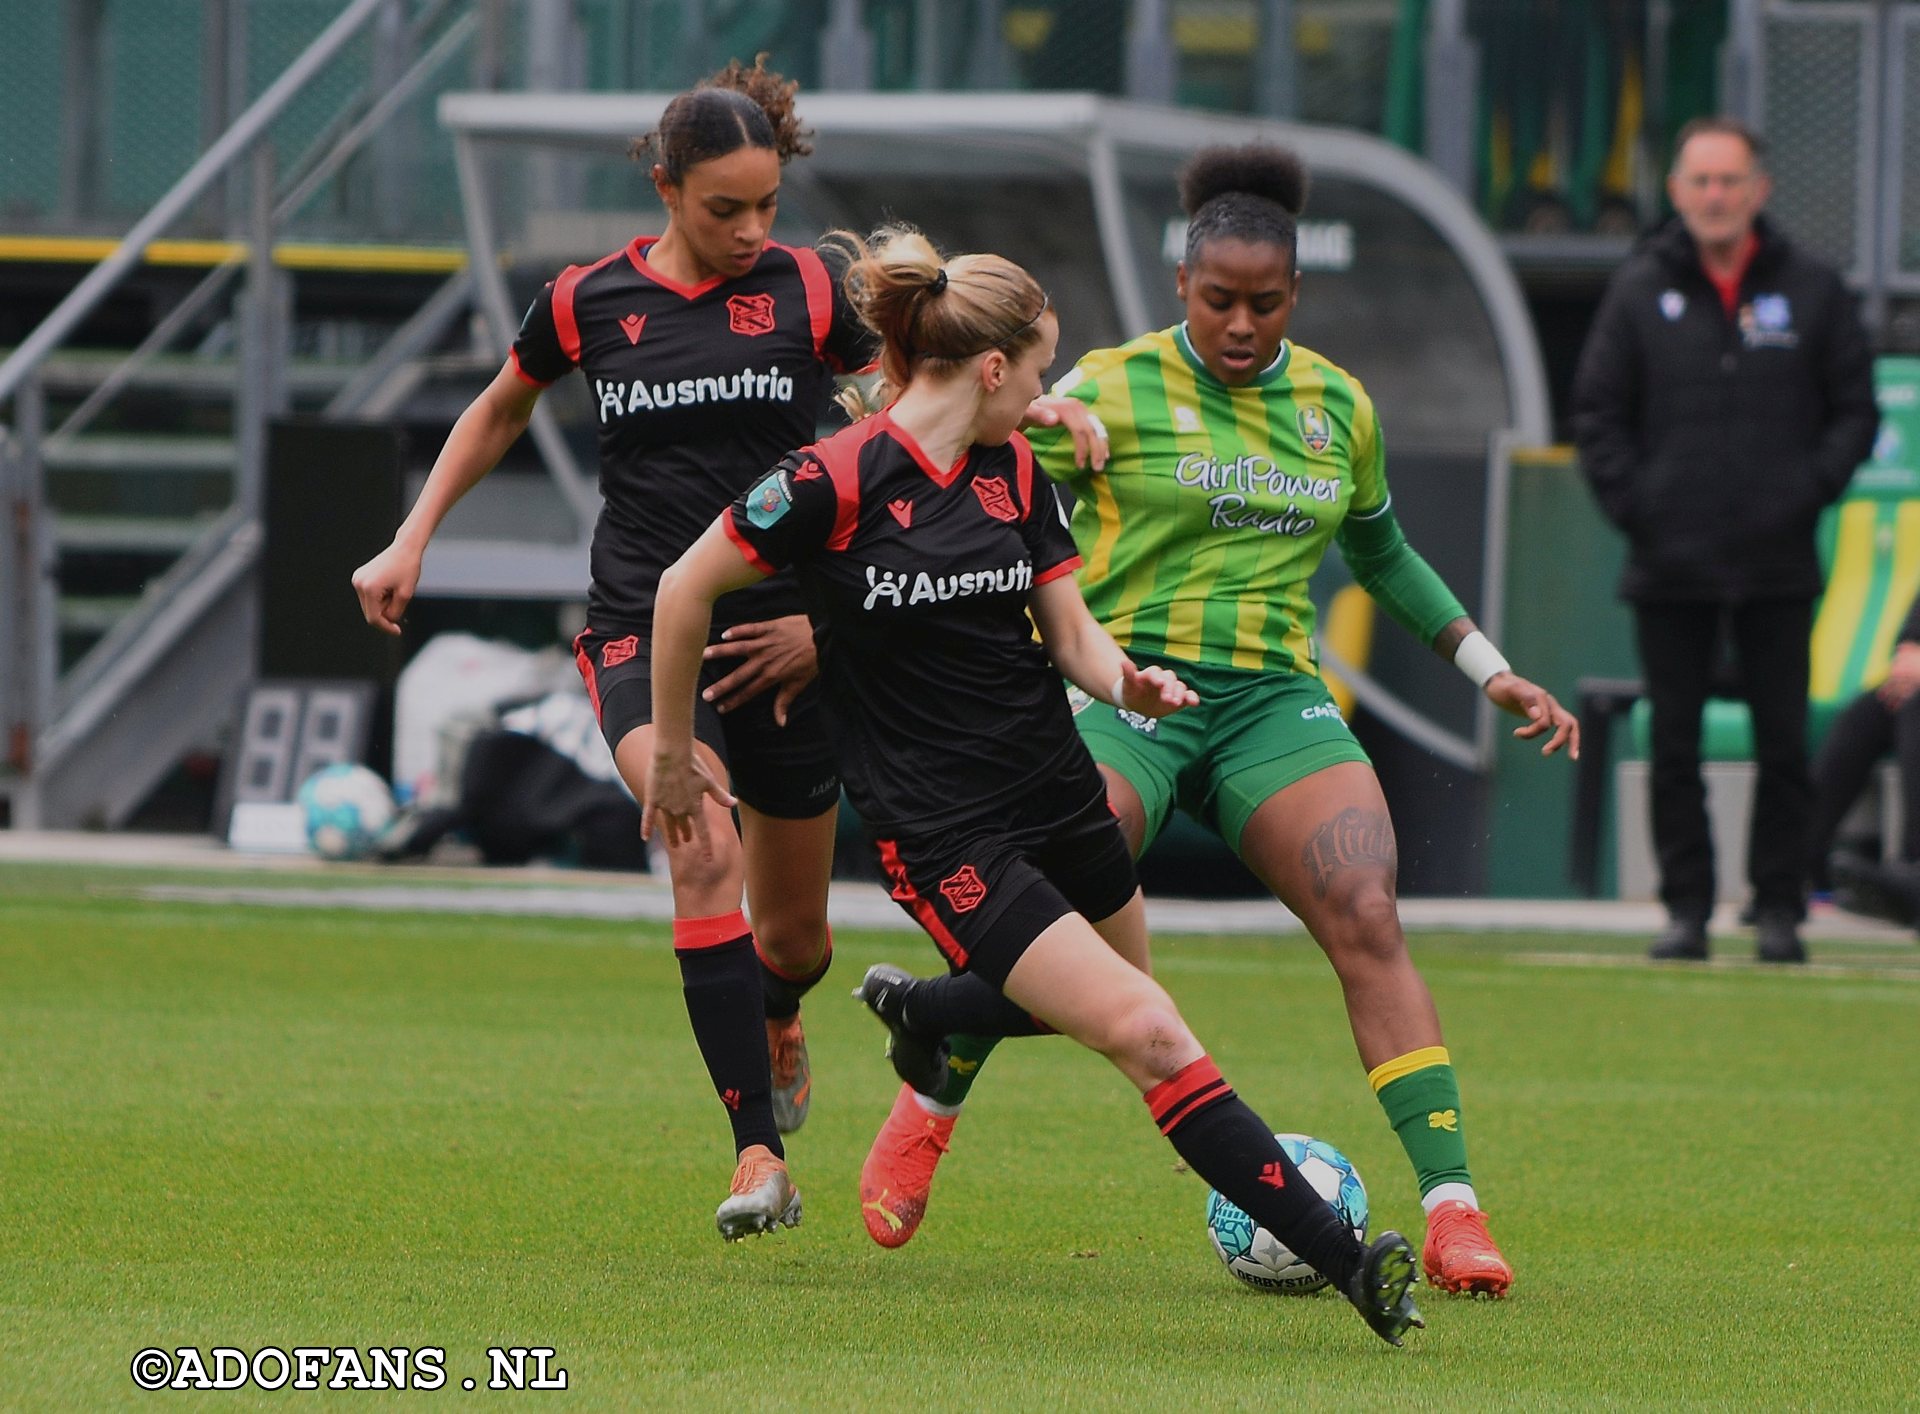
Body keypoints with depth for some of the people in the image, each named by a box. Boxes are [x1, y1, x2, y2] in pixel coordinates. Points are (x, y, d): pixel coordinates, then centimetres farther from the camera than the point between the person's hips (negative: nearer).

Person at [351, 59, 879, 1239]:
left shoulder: (808, 291, -1)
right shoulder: (589, 301, 1)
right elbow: (501, 411, 21)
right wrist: (412, 544, 18)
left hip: (781, 640, 1)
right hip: (642, 630, -1)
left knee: (793, 939, 11)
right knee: (703, 852, -28)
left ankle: (775, 1022, 52)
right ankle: (761, 1160, -30)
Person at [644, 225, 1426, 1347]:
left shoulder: (1016, 473, 5)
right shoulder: (835, 482, -15)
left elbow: (1072, 633, 8)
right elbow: (686, 591, -6)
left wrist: (1128, 682, -15)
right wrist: (674, 756, 2)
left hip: (1057, 792, 7)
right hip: (944, 834, -7)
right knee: (1150, 1038, -16)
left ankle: (918, 1009, 50)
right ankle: (1344, 1260, -16)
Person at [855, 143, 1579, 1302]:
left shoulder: (1339, 406, 12)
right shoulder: (1113, 390, -2)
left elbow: (1382, 553, 28)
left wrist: (1491, 671, 25)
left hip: (1275, 700, 3)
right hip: (1128, 680, -3)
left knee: (1369, 923, -17)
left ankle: (1453, 1211, -19)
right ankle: (927, 1116, 13)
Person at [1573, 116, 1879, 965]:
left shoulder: (1812, 292, 4)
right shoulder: (1638, 292, 4)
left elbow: (1855, 410, 9)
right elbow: (1598, 414, 7)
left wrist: (1809, 493, -4)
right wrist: (1632, 506, -4)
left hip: (1778, 567, 0)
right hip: (1670, 568, 0)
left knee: (1784, 747, 1)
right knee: (1674, 748, 2)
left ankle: (1778, 908, 8)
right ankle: (1686, 906, 9)